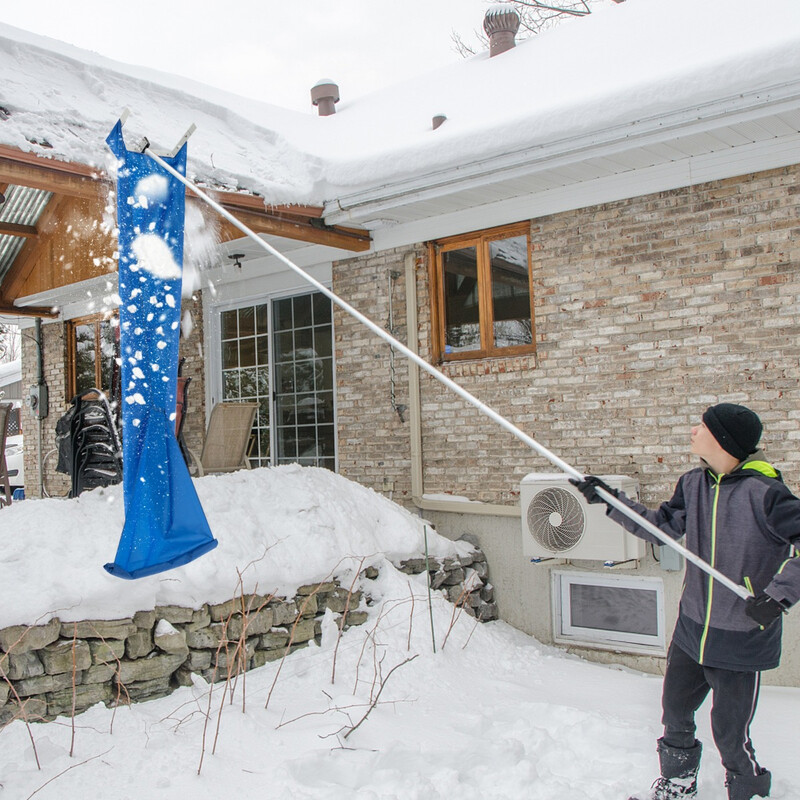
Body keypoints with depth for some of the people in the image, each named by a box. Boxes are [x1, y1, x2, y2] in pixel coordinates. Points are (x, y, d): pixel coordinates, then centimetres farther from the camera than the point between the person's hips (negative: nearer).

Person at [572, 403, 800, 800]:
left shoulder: (764, 492, -22)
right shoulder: (693, 484, -1)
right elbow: (661, 527, 10)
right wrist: (610, 499, 6)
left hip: (741, 639, -6)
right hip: (691, 629, 7)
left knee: (729, 733, 5)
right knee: (675, 712, 20)